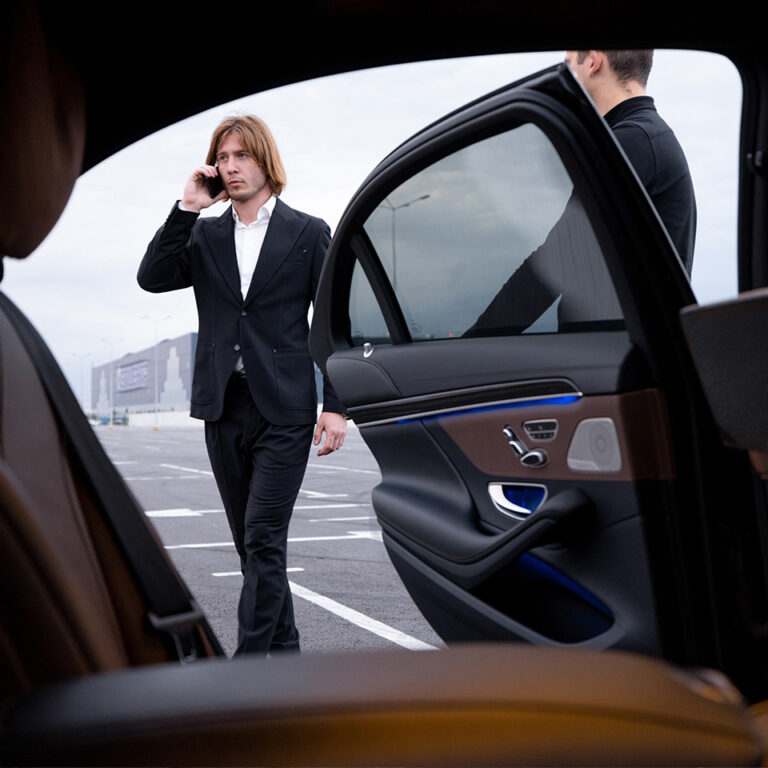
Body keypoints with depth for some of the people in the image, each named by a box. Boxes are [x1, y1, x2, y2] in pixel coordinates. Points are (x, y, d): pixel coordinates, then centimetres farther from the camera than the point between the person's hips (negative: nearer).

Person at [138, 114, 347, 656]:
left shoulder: (309, 233, 4)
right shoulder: (205, 235, 14)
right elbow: (152, 278, -1)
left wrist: (336, 406, -5)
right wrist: (186, 209, -5)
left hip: (284, 411, -4)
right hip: (223, 408, 4)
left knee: (263, 541, -9)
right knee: (253, 545, 10)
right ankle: (284, 651, 23)